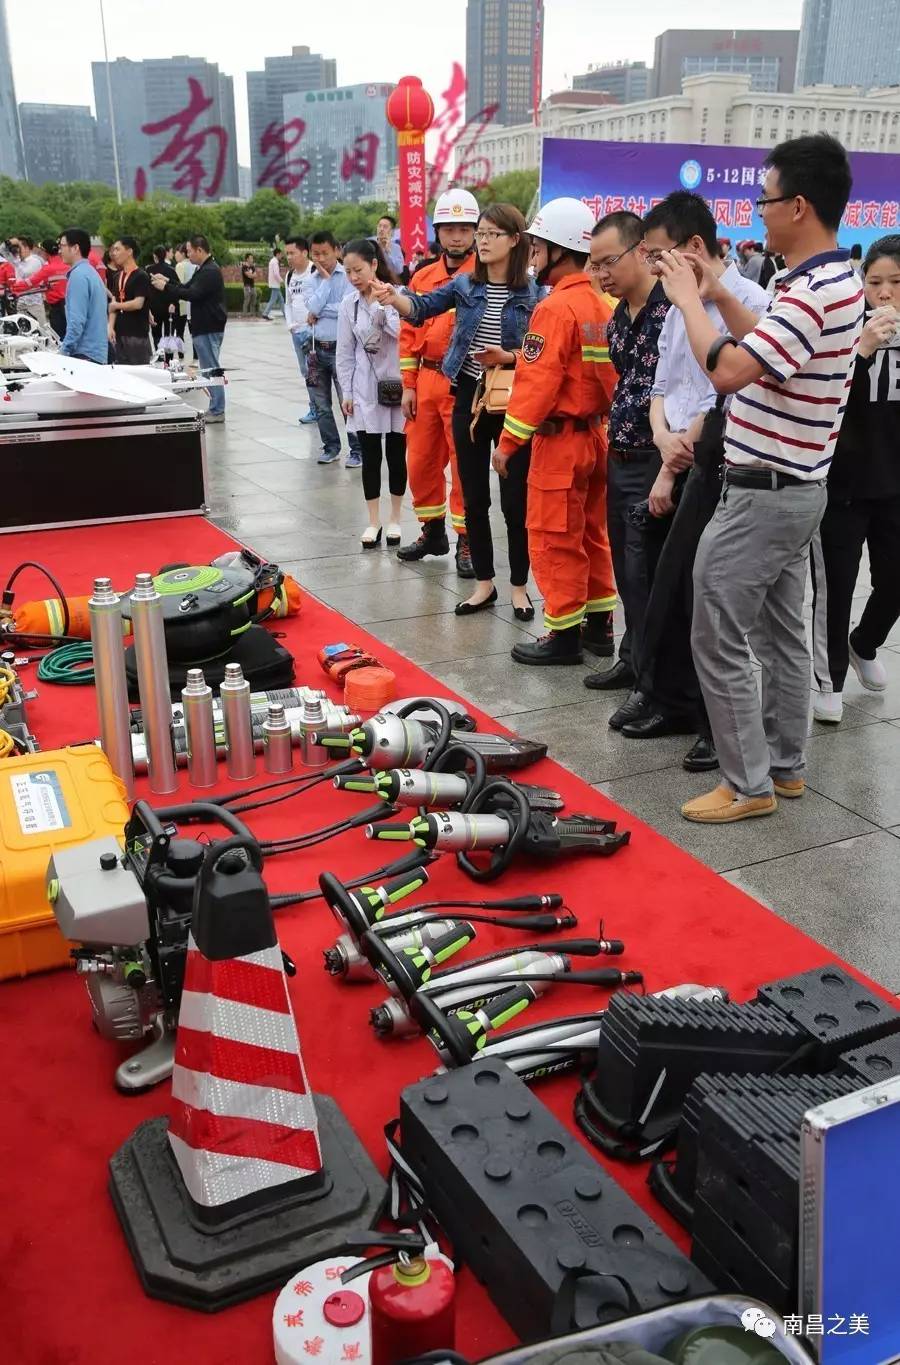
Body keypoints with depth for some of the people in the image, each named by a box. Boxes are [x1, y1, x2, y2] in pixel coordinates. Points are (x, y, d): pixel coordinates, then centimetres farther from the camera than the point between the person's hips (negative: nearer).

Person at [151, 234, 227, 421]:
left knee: (211, 368, -7)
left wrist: (165, 287, -18)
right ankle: (216, 408, 17)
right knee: (210, 368, 12)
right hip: (204, 327, 11)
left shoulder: (210, 271, -16)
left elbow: (191, 294, -24)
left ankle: (217, 411, -3)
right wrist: (167, 282, 6)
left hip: (209, 329, -11)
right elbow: (187, 288, 19)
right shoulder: (203, 269, 17)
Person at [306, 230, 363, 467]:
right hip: (317, 348, 6)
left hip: (340, 348, -6)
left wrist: (320, 312, -9)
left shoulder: (348, 276, -6)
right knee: (320, 403, 12)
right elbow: (313, 307, -8)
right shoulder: (314, 280, 9)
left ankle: (357, 450, 6)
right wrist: (325, 279, -7)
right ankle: (331, 446, 24)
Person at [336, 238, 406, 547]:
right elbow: (345, 352, 6)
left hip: (397, 385, -2)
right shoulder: (349, 303, 2)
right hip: (365, 388, 2)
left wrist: (382, 305, -21)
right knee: (370, 455, 4)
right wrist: (346, 392, 3)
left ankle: (394, 518, 20)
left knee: (396, 454, 6)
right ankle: (373, 522, 12)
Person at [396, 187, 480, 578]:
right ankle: (433, 531, 29)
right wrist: (409, 385, 8)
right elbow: (410, 332, 13)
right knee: (420, 460, 12)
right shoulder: (423, 277, 12)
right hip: (426, 380, 6)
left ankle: (467, 541, 12)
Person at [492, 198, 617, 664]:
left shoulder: (555, 307, -16)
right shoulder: (604, 305, 7)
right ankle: (600, 622, 24)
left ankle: (564, 635, 7)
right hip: (596, 434, 8)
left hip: (560, 438, -8)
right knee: (592, 534, 16)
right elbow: (602, 370, 12)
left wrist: (508, 440, -14)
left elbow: (538, 382, -19)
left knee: (555, 540, 1)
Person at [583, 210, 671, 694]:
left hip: (651, 464, -9)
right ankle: (634, 659, 30)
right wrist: (615, 442, 16)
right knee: (625, 567, 16)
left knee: (645, 573, -3)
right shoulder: (618, 317, 13)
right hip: (619, 460, 9)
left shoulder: (673, 309, -16)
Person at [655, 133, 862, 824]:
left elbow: (728, 370, -29)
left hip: (761, 493, -10)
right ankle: (785, 765, 27)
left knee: (720, 640, -3)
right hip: (797, 489, 10)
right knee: (783, 636, 16)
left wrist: (686, 298, -15)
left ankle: (749, 785, 5)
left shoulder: (811, 293, -23)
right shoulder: (838, 282, 11)